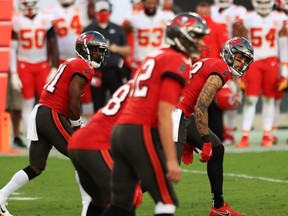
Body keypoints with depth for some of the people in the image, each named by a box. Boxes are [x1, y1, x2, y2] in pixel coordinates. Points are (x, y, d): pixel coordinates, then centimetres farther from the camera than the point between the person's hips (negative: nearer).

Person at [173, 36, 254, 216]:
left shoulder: (210, 65, 21)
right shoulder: (222, 71, -10)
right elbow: (201, 107, -18)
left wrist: (189, 142, 23)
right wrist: (206, 141, -14)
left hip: (185, 115, 11)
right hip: (177, 114, -11)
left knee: (217, 150, 19)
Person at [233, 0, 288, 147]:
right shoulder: (246, 20, 0)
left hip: (271, 63, 1)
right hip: (252, 63, -1)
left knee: (269, 99, 4)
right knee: (250, 99, -5)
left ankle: (267, 136, 9)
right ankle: (245, 136, -4)